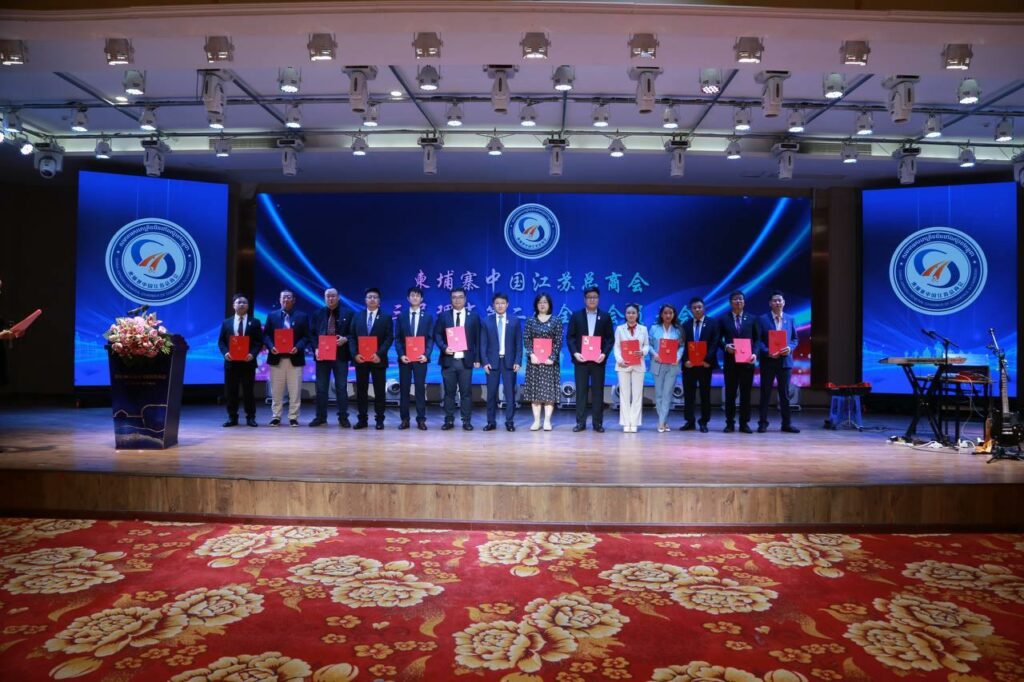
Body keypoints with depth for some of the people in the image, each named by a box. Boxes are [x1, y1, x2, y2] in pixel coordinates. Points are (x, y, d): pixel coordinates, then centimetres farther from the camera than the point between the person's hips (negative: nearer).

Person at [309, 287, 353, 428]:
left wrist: (345, 339, -16)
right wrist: (316, 348, -8)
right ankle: (320, 417, 13)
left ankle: (343, 418, 7)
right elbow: (312, 334, 7)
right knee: (321, 388, 5)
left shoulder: (347, 314, 3)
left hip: (340, 355, -2)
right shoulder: (317, 314, 10)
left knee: (342, 387, 2)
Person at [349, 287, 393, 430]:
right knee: (361, 390, 5)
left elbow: (389, 338, -4)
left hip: (378, 359, -2)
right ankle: (362, 419, 11)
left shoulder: (386, 318, 3)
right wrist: (355, 354, -9)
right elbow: (351, 337, 6)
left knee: (379, 390, 2)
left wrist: (379, 354, -17)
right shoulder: (357, 316, 10)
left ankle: (379, 419, 8)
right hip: (360, 359, 2)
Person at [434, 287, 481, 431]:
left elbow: (477, 339, 6)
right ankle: (449, 420, 11)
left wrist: (477, 359, 0)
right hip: (448, 360, 1)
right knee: (449, 392, 5)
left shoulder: (474, 316, 8)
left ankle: (467, 421, 8)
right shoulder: (443, 316, 9)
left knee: (466, 392, 1)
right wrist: (444, 348, -13)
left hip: (466, 360, -1)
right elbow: (437, 335, 5)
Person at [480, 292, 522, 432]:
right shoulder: (486, 322, 5)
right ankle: (491, 422, 11)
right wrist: (485, 362, -6)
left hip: (509, 361, 0)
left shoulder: (515, 321, 6)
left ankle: (509, 422, 8)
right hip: (492, 362, 0)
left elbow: (519, 343, 4)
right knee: (491, 393, 3)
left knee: (510, 392, 1)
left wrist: (518, 361, -5)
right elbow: (483, 344, 4)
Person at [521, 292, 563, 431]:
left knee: (549, 390, -1)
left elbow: (558, 342, -3)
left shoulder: (556, 321, 2)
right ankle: (536, 420, 7)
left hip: (550, 360, -1)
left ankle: (547, 421, 3)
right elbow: (526, 340, 1)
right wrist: (532, 354, -13)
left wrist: (552, 357, -14)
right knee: (535, 390, 2)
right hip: (534, 360, 2)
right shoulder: (530, 321, 7)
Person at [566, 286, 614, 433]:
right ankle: (580, 422, 7)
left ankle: (597, 422, 9)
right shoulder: (576, 316, 6)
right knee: (581, 391, 2)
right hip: (580, 359, 0)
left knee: (598, 391, 3)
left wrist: (604, 354, -11)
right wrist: (575, 353, -12)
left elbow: (610, 338, 3)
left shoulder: (605, 317, 6)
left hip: (598, 359, 0)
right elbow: (570, 337, 2)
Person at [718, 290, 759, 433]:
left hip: (747, 361, 1)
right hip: (730, 361, -1)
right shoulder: (723, 319, 5)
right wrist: (726, 346, -15)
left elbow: (757, 339, 6)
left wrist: (755, 353, -10)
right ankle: (730, 423, 9)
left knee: (746, 393, 4)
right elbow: (718, 339, 5)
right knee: (730, 393, 3)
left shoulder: (752, 319, 8)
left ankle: (744, 423, 11)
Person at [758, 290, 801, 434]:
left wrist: (790, 348, -10)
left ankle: (787, 423, 13)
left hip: (785, 360, 2)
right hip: (768, 360, -2)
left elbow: (794, 339, 10)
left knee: (785, 393, 7)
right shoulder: (763, 319, 0)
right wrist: (767, 352, -17)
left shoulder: (790, 319, 9)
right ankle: (763, 423, 9)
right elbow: (758, 340, -3)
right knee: (765, 393, 3)